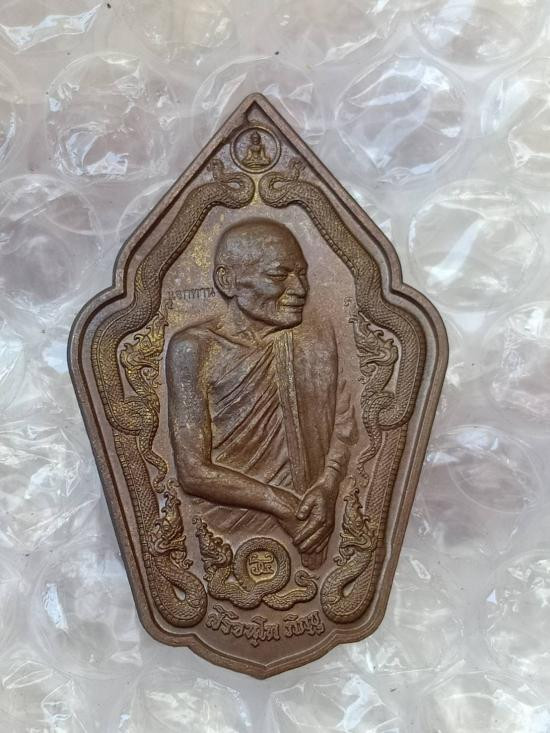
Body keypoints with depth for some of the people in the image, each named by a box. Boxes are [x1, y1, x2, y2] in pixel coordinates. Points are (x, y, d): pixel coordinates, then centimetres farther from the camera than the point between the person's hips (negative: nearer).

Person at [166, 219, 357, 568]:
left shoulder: (319, 340, 4)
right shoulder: (195, 348, -9)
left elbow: (344, 428, 2)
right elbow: (194, 471, -11)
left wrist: (327, 488, -17)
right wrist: (287, 506, -16)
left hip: (314, 526, 2)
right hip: (230, 524, -1)